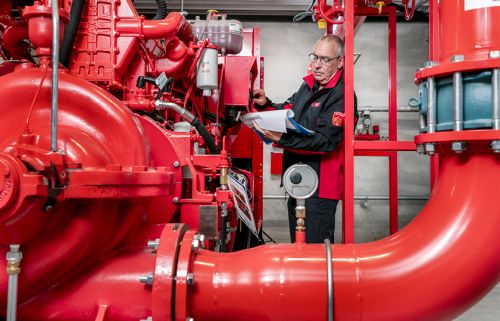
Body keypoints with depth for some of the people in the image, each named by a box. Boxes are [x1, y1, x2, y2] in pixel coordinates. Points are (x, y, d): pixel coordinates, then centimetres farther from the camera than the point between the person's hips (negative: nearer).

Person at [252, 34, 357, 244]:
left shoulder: (342, 95, -16)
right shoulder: (308, 85, 11)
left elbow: (325, 141, -25)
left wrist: (282, 139, -31)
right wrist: (265, 105, -1)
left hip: (320, 187, -8)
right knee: (297, 242, 22)